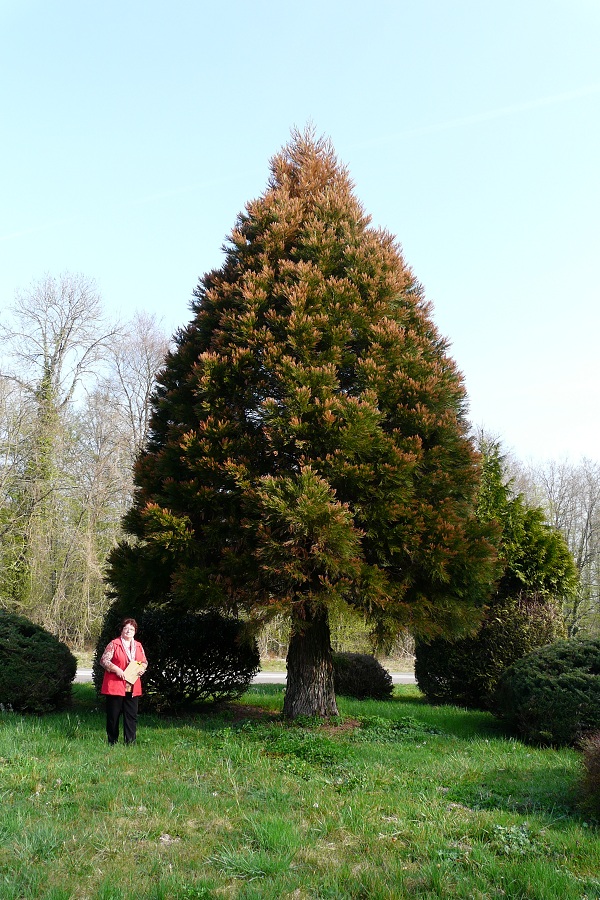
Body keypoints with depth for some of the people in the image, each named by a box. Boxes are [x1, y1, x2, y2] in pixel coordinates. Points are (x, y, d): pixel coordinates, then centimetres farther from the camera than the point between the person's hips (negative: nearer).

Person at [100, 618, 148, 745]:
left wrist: (142, 668, -2)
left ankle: (130, 742, 11)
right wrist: (116, 669, -20)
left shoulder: (138, 646, 12)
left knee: (132, 715, 5)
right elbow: (104, 661, -9)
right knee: (113, 715, 4)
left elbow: (144, 662, 20)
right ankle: (112, 742, 15)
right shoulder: (114, 644, -4)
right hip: (115, 686, -4)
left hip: (133, 687, 5)